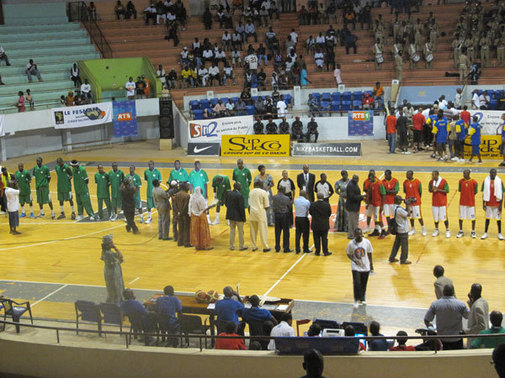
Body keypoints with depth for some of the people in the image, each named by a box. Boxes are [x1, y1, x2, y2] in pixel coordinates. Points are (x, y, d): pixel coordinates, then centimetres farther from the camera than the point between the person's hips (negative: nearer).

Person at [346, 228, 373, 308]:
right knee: (357, 283, -12)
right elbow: (348, 254, -1)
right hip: (356, 267, -2)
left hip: (365, 266, 2)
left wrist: (371, 264, 8)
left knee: (363, 284, 12)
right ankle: (356, 300, 4)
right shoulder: (351, 244, -12)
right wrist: (354, 260, -18)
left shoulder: (367, 242, -9)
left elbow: (369, 253, 3)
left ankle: (363, 298, 35)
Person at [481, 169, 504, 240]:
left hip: (497, 203, -1)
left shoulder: (499, 181, -4)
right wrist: (483, 204, -1)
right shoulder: (486, 181, -2)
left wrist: (501, 205, -6)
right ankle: (485, 233, 16)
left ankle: (499, 234, 16)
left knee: (498, 218, 6)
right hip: (488, 204, 1)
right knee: (487, 218, 9)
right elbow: (483, 193, 2)